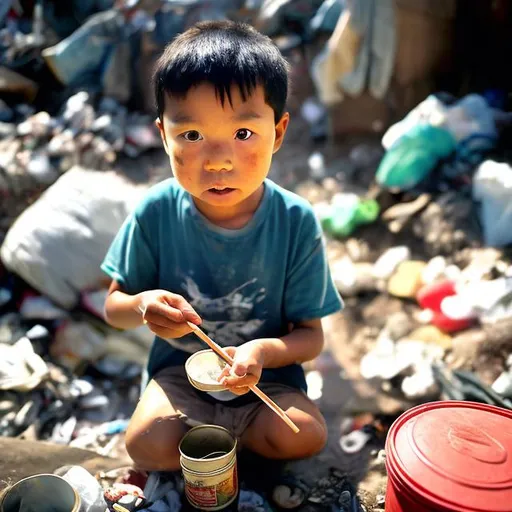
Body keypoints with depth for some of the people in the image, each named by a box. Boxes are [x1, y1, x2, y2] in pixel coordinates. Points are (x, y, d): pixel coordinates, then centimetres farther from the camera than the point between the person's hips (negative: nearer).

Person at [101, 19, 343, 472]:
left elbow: (311, 335, -10)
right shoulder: (155, 213, -15)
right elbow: (114, 306, -2)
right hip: (181, 370, 0)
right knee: (148, 444, -24)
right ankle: (227, 434, 8)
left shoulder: (297, 223, -18)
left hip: (266, 376, 1)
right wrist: (142, 306, -27)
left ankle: (201, 432, 4)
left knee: (305, 436, -24)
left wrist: (263, 351, -33)